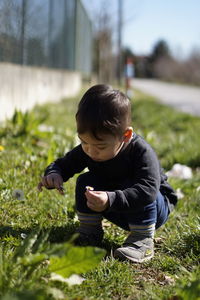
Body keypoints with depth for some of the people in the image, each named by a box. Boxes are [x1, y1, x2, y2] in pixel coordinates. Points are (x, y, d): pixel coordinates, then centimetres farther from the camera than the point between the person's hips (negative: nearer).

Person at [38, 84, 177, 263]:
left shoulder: (142, 153, -33)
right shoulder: (86, 150, -15)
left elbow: (147, 190, -45)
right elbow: (64, 164, -3)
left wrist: (111, 200, -58)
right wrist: (53, 174, -28)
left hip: (153, 207, -5)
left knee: (129, 186, -34)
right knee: (85, 182, -14)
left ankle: (143, 241, -25)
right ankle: (90, 233, -3)